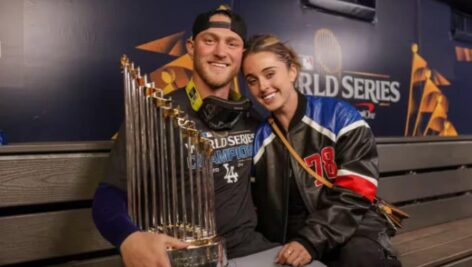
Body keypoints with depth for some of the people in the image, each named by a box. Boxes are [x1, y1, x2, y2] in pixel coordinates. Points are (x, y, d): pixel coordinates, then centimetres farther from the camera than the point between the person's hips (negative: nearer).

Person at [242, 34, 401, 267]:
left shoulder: (339, 117, -4)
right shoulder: (257, 139, 5)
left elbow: (355, 193, -10)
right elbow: (258, 209, 11)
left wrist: (311, 240, -19)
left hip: (353, 233, -2)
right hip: (292, 242, 3)